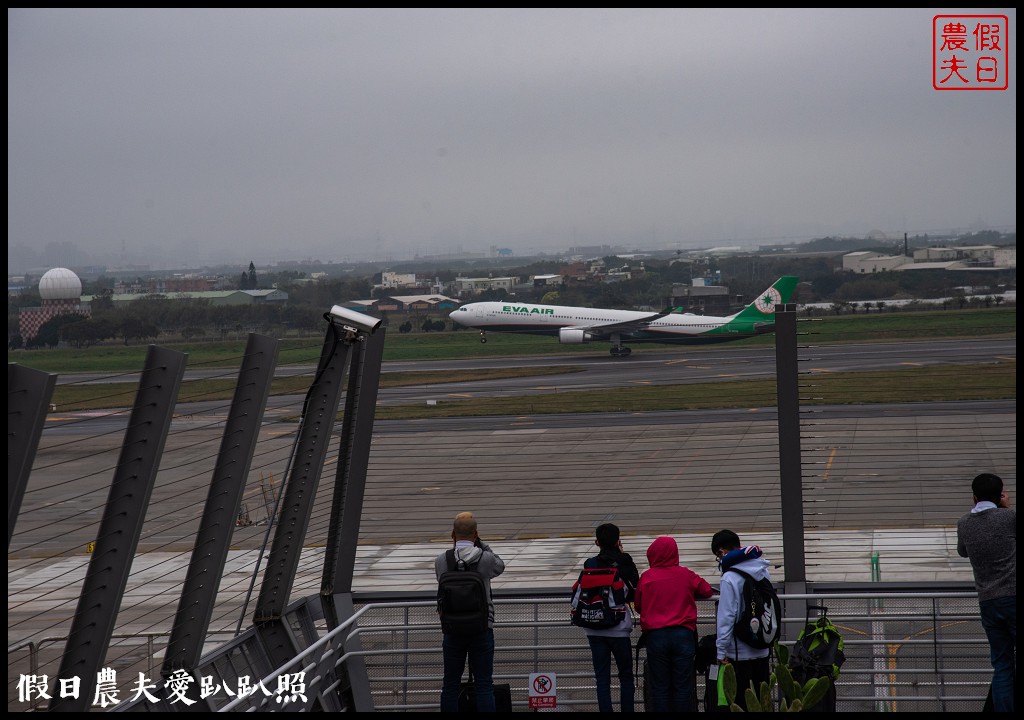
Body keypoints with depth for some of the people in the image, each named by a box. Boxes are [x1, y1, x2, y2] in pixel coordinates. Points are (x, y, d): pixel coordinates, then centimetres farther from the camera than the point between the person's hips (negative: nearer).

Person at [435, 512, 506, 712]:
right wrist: (481, 544, 9)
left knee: (450, 684, 9)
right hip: (482, 629, -1)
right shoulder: (485, 559, -8)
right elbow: (500, 567, 14)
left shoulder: (441, 561, -6)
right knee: (484, 684, 2)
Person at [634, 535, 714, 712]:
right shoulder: (686, 575, 1)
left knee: (660, 686, 6)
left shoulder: (646, 577, -1)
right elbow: (707, 591, 13)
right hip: (683, 634, 0)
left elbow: (638, 606, 8)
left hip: (656, 636, 0)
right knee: (683, 686, 5)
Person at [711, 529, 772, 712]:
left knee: (742, 702, 1)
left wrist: (721, 651, -11)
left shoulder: (730, 578, -18)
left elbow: (726, 617, -18)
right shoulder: (763, 571, 4)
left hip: (740, 651, -7)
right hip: (763, 649, 7)